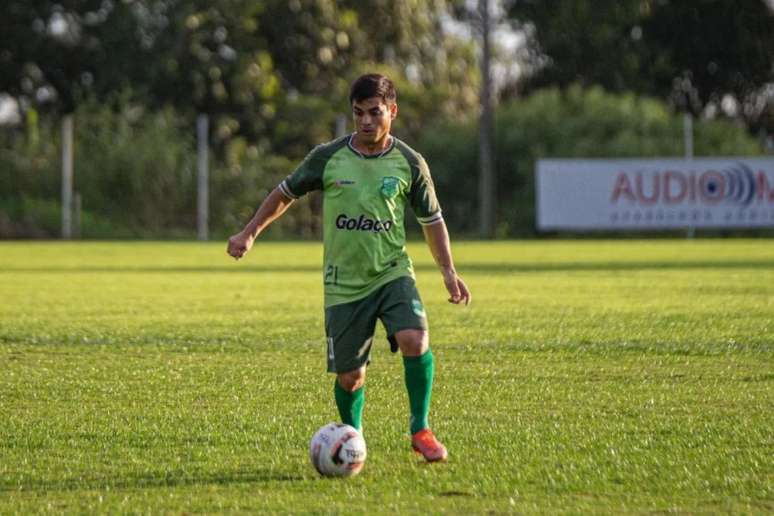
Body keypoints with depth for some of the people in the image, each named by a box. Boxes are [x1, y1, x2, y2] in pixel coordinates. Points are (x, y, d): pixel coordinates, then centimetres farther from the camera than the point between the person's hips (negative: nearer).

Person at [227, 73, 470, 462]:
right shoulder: (328, 158, -2)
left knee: (414, 339, -27)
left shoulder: (409, 164, -1)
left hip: (392, 273, 0)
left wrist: (448, 271, 5)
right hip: (343, 282, 0)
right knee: (349, 376, 0)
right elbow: (285, 193, 12)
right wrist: (249, 233, 7)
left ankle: (420, 429, -11)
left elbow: (431, 220, 11)